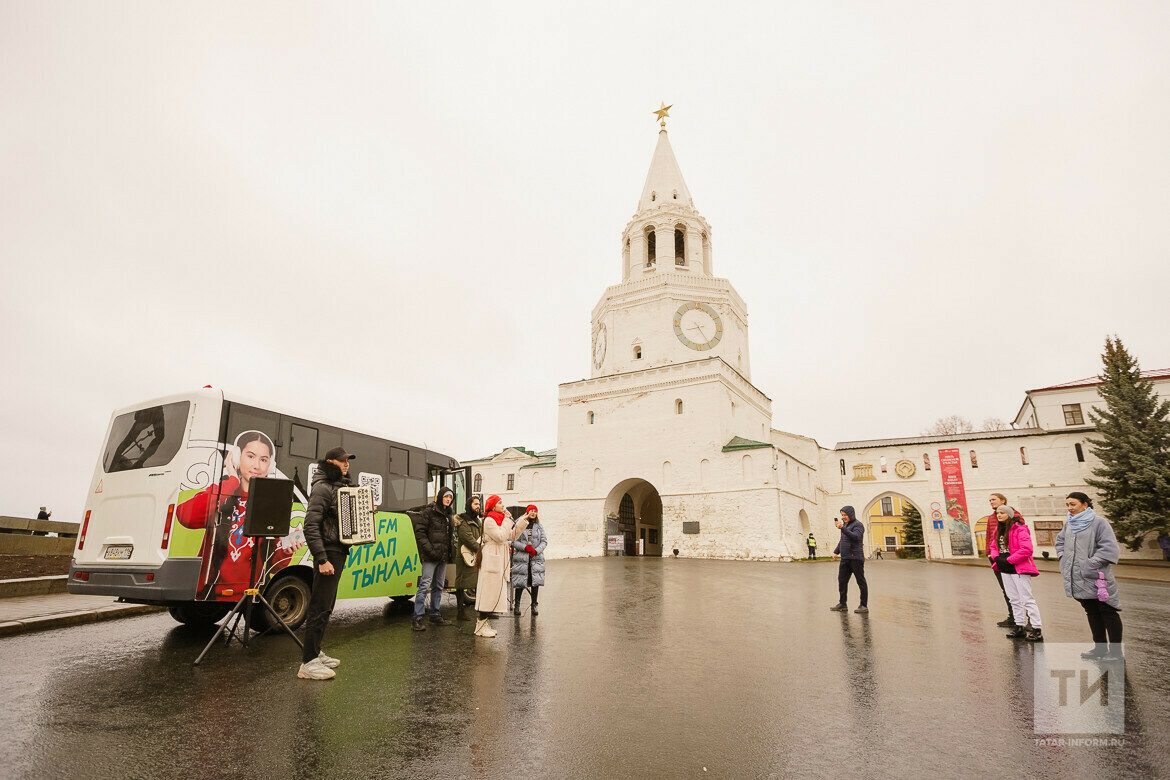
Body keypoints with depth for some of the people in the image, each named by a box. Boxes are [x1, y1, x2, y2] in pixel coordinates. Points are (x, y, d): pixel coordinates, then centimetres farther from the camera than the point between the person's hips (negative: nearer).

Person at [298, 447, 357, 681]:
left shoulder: (341, 486, 15)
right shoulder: (322, 488, -14)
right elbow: (311, 526, -20)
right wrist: (322, 559, -24)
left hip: (339, 552, 9)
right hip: (328, 553, -9)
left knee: (326, 605, 17)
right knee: (321, 607, -6)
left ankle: (315, 652, 29)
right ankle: (308, 663, 2)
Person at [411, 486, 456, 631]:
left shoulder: (450, 514, 15)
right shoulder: (429, 512, -4)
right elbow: (420, 532, -9)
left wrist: (449, 551, 8)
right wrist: (429, 549, -17)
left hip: (443, 556, 7)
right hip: (430, 556, -7)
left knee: (439, 586, 13)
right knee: (425, 585, -9)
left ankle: (435, 615, 22)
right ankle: (417, 618, -5)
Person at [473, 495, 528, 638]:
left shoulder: (500, 520, 18)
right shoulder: (489, 520, -11)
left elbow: (512, 536, 17)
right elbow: (501, 537, -20)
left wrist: (523, 521, 11)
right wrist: (507, 520, -13)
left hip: (500, 560, 9)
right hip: (491, 560, -9)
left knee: (494, 592, 10)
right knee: (489, 591, -8)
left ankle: (484, 622, 16)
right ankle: (481, 626, -1)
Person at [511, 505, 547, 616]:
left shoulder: (539, 526, 10)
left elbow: (544, 541, 7)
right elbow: (513, 541, -4)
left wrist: (537, 550, -9)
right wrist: (525, 547, -16)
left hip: (536, 558, 3)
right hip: (521, 558, -2)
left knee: (535, 582, 1)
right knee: (520, 583, 0)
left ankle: (534, 605, 12)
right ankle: (516, 604, 17)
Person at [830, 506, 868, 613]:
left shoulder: (857, 525, -8)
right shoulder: (845, 525, 18)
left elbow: (856, 537, -26)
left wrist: (843, 528, -34)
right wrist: (836, 551, 25)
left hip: (856, 558, -8)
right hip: (845, 558, 8)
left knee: (861, 581, 0)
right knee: (842, 580, 8)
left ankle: (864, 606, 7)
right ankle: (843, 603, 15)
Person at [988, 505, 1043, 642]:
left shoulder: (1019, 529, -14)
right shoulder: (998, 530, 11)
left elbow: (1026, 549, -22)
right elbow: (993, 546, 19)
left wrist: (1009, 560, -19)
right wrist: (997, 558, -1)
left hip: (1019, 569, -8)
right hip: (1005, 570, 8)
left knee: (1027, 599, -4)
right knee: (1014, 599, 15)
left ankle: (1036, 630, 3)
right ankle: (1019, 627, 23)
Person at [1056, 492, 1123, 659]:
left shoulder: (1099, 522, -10)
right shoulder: (1068, 523, 10)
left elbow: (1109, 548, -16)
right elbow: (1060, 541, 25)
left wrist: (1092, 564, -18)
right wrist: (1063, 558, 11)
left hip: (1096, 577, -7)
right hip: (1077, 579, 7)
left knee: (1108, 613, 3)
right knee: (1092, 613, 16)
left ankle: (1116, 651, 13)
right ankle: (1100, 647, 26)